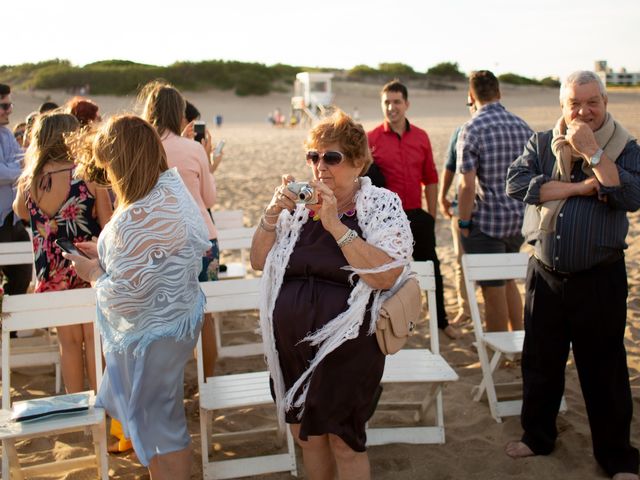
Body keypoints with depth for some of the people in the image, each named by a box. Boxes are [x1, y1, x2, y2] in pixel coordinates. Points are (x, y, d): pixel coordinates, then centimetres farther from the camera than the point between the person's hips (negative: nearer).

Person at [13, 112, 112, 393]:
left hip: (51, 272, 3)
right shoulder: (89, 176, -15)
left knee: (69, 342, 15)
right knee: (93, 338, 10)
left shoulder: (28, 181, -6)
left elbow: (20, 212, 16)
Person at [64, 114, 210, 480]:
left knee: (158, 425, 11)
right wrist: (107, 254, 7)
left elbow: (126, 298, -26)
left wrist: (94, 272, -9)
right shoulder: (172, 187, -3)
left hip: (153, 333, -9)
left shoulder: (135, 221, -32)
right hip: (181, 314, 9)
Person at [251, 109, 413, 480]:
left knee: (344, 443, 8)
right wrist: (274, 213, -9)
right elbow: (259, 261, 6)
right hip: (292, 345, 5)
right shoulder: (299, 202, 6)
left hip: (347, 348, -5)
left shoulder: (382, 205, -8)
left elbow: (386, 275, -22)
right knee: (306, 433, 18)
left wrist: (335, 224, -24)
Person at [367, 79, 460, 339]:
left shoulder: (421, 137, 4)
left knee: (431, 269, 13)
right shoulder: (371, 139, -5)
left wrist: (431, 216, 7)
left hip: (417, 216, 3)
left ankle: (442, 321, 29)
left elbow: (430, 179, 9)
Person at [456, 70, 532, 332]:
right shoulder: (523, 126, 5)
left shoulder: (472, 129, -13)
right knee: (508, 280, 24)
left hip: (487, 222, -6)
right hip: (519, 220, 6)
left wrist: (464, 223, -9)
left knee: (493, 290, 5)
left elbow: (468, 185, -18)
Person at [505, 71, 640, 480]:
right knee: (540, 362, 15)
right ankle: (538, 436, 34)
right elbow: (516, 183, -14)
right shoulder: (543, 143, 3)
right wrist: (581, 187, -17)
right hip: (546, 274, 3)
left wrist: (592, 152, -21)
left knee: (605, 369, 5)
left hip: (600, 278, -2)